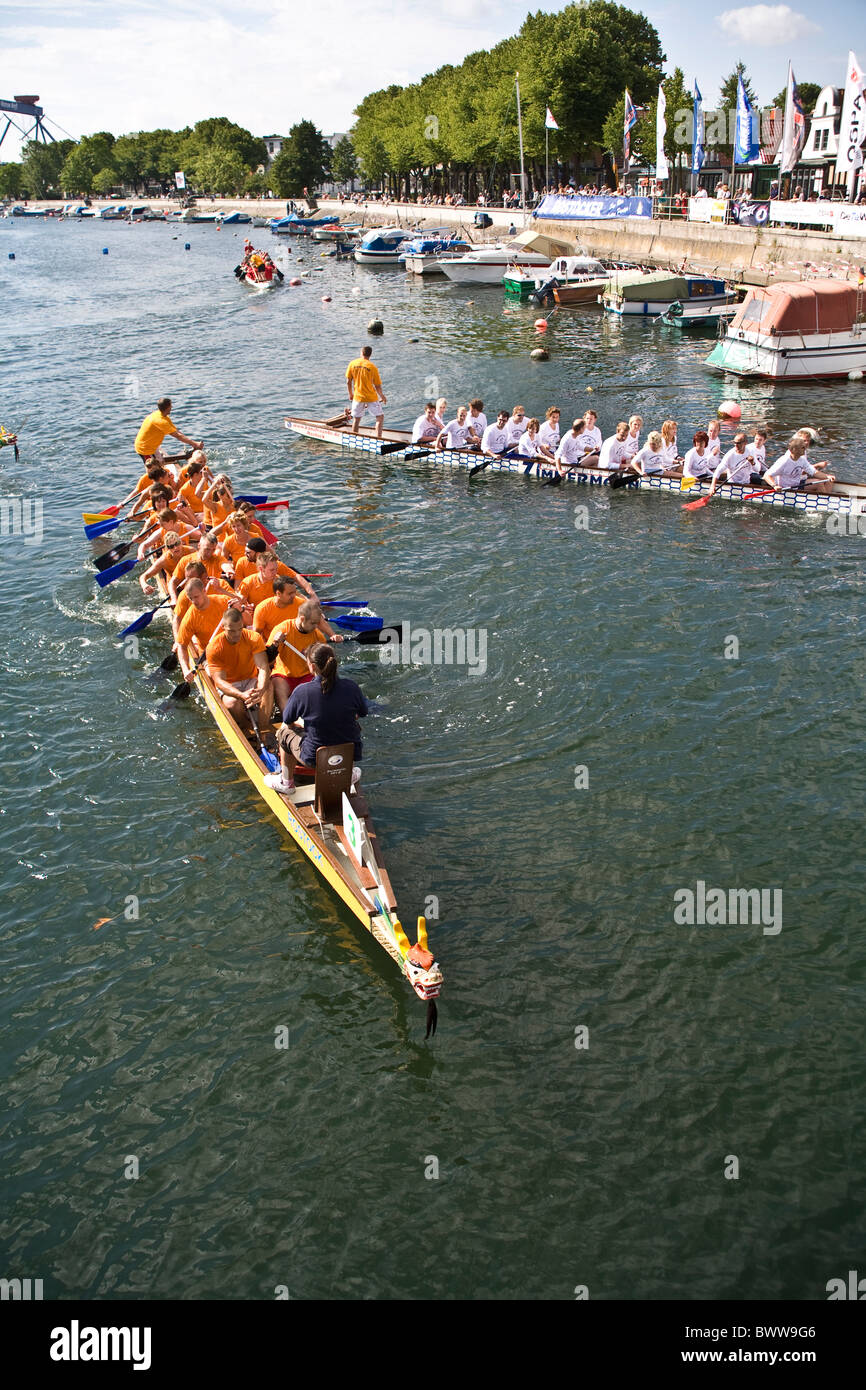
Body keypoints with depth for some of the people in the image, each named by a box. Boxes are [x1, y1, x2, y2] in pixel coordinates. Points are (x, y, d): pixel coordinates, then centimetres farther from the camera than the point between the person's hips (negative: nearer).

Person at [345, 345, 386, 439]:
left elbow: (348, 381, 2)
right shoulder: (372, 367, -11)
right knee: (380, 418, 8)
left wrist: (350, 394, 17)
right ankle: (378, 438, -2)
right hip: (371, 398, -3)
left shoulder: (352, 363, -3)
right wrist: (382, 396, 11)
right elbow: (377, 386, -7)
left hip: (358, 397, 3)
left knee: (356, 420, 16)